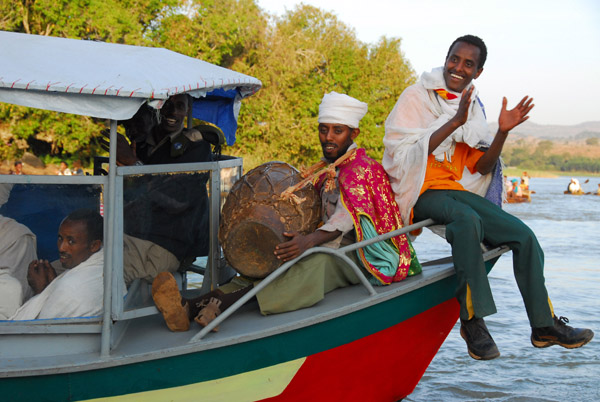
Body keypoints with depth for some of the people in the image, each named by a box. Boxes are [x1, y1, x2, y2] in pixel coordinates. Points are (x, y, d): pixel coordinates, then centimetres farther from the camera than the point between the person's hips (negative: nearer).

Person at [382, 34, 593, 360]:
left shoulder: (473, 108, 14)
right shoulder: (417, 97, -4)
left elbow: (481, 168, 9)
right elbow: (405, 154, -18)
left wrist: (502, 132, -8)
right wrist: (454, 122, -22)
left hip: (458, 191, 7)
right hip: (421, 191, -7)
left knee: (524, 236, -7)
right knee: (467, 220, -38)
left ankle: (544, 324, 4)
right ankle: (472, 319, -32)